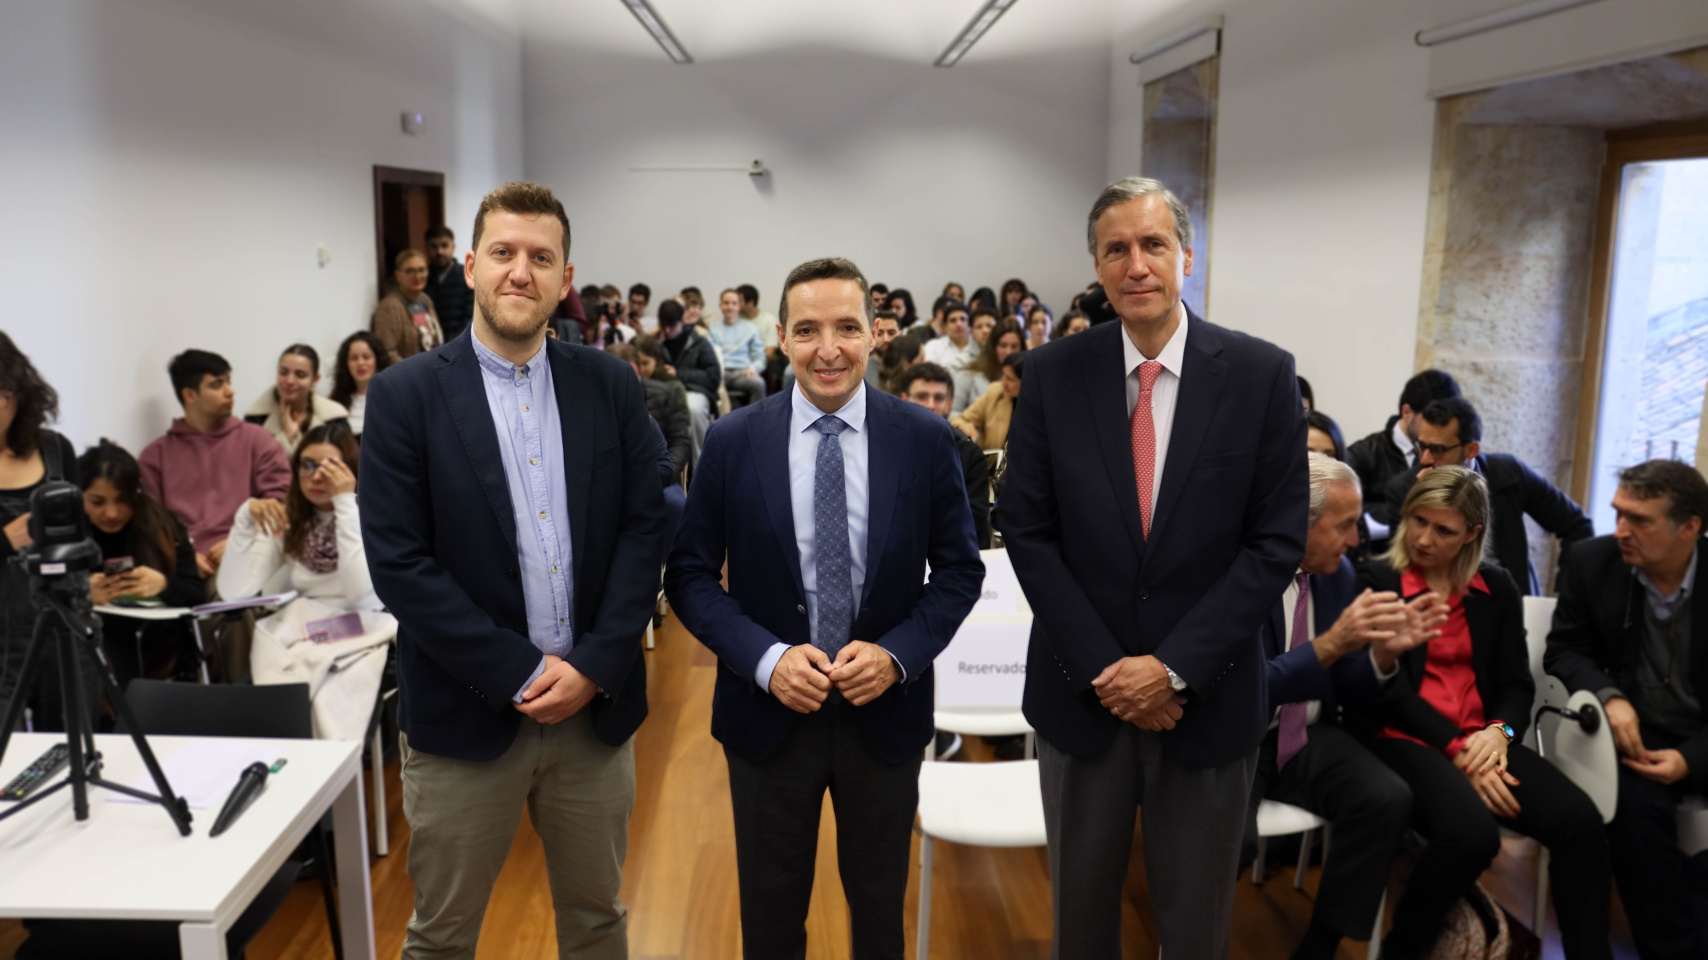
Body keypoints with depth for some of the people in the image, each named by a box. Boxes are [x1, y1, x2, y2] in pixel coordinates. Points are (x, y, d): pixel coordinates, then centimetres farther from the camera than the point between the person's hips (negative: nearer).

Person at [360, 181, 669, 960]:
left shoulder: (612, 386, 2)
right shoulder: (404, 395, -7)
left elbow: (644, 528, -1)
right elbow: (398, 563, -11)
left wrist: (594, 667, -11)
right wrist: (520, 674, -15)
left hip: (597, 704, 3)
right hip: (466, 715, -2)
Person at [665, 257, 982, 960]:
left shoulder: (926, 439, -7)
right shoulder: (734, 441, -7)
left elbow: (959, 570, -1)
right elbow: (690, 574, -4)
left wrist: (897, 654, -16)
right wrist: (766, 659, -18)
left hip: (885, 712, 0)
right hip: (768, 713, 0)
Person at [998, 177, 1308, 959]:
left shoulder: (1261, 374, -7)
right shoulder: (1053, 373, -4)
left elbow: (1277, 541, -7)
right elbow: (1026, 530, -4)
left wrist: (1175, 667, -13)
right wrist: (1103, 668, -10)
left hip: (1207, 696, 0)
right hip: (1080, 691, 1)